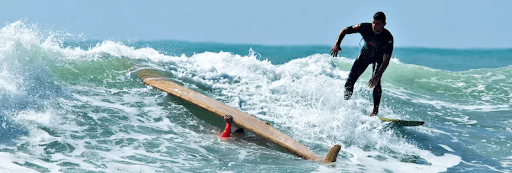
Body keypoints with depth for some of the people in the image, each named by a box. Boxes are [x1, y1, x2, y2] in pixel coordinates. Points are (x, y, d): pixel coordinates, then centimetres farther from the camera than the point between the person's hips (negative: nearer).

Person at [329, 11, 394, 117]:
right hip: (365, 55, 3)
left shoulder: (388, 38, -35)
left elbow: (386, 60, -38)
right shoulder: (365, 27, -30)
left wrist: (377, 76, -50)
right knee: (350, 80, -7)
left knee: (376, 82, -24)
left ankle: (375, 110, -15)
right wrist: (337, 44, -37)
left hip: (379, 58, -3)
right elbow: (344, 31, -19)